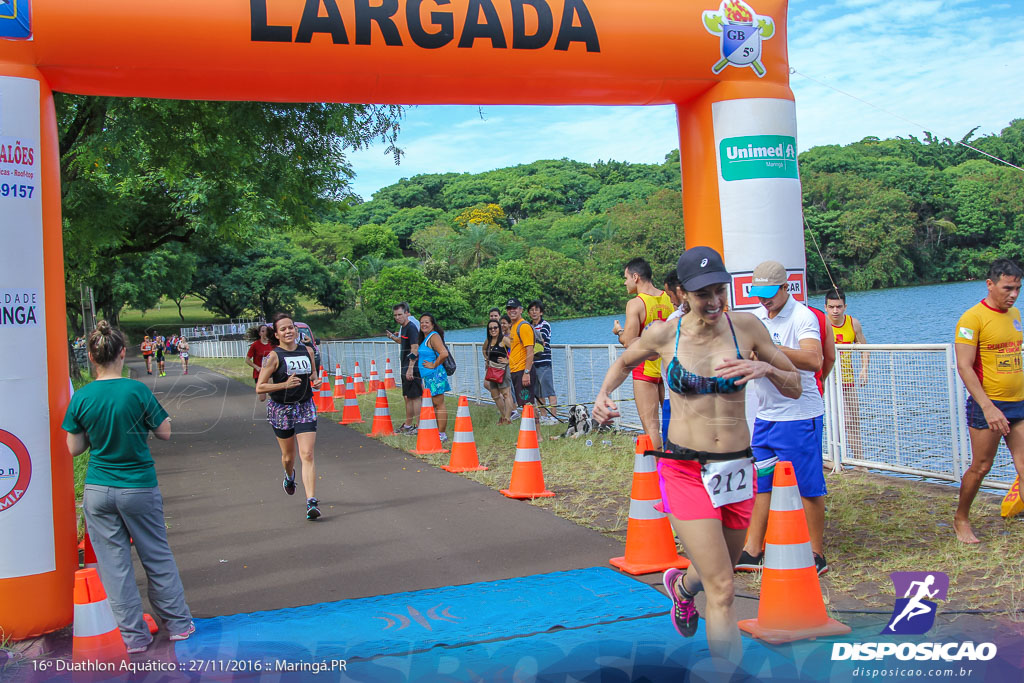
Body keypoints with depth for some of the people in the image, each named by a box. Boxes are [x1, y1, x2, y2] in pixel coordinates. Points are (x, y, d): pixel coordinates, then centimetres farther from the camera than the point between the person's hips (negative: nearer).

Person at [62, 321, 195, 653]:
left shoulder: (81, 398, -6)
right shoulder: (137, 390, -13)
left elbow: (74, 449, 1)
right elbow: (164, 433, -5)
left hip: (98, 491, 1)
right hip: (139, 488, -1)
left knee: (114, 563, 9)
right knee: (157, 557, 13)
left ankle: (134, 636, 15)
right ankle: (178, 623, 23)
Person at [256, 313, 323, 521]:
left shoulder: (307, 351, 1)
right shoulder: (274, 356, -11)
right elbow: (259, 388, -13)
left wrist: (316, 382, -3)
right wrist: (285, 384, -25)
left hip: (306, 408, 1)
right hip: (281, 410, -1)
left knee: (307, 455, -11)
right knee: (288, 455, 15)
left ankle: (311, 501, -14)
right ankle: (289, 476, 51)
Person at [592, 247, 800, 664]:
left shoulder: (746, 327, -4)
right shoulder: (664, 335, -6)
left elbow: (795, 388, 3)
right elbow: (624, 362, 16)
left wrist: (766, 369, -17)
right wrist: (603, 395, -3)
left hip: (738, 468, 3)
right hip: (685, 471, -3)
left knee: (716, 577, 22)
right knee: (722, 592, -10)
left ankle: (680, 585, 58)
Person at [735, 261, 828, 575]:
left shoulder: (803, 317, -12)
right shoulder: (756, 317, 10)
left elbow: (813, 361, -27)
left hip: (799, 416, -7)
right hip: (765, 416, 7)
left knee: (807, 487, 1)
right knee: (762, 485, 11)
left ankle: (816, 555, 12)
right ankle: (752, 553, 18)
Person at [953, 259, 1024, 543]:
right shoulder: (973, 318, -12)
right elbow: (964, 367, -17)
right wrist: (988, 407, -22)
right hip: (988, 406, -6)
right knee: (980, 467, 5)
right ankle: (961, 519, 25)